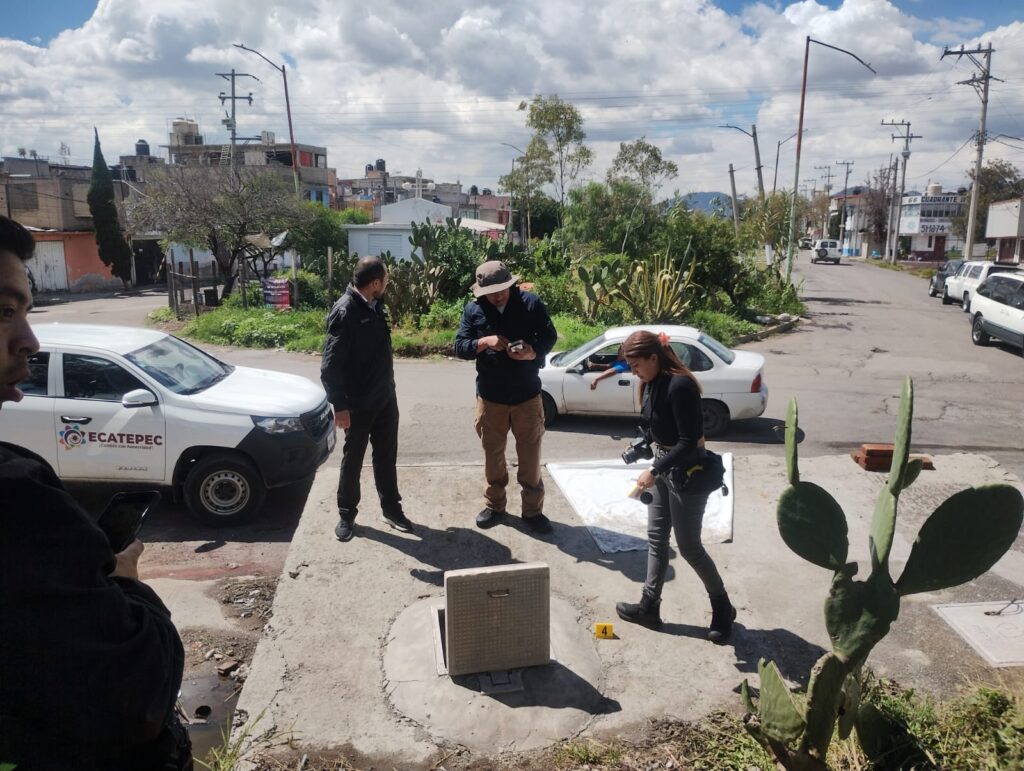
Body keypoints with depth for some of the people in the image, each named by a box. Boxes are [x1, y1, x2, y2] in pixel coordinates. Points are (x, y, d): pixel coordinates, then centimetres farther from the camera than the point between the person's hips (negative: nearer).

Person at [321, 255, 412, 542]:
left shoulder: (375, 304, 2)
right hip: (359, 403, -7)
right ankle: (346, 514, 27)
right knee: (353, 459, 10)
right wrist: (340, 406, -21)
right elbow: (330, 365, -21)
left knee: (386, 456, 16)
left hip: (385, 397, 7)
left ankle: (391, 508, 31)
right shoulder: (344, 312, -22)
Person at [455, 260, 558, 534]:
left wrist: (534, 352, -24)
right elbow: (459, 346, -5)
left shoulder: (531, 303, -6)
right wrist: (485, 342, -24)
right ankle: (494, 505, 32)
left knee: (530, 455, 7)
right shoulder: (473, 309, -2)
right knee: (493, 454, 14)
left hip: (527, 395, -1)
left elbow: (550, 336, -3)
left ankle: (533, 510, 21)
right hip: (490, 397, 1)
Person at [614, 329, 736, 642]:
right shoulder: (652, 383, 1)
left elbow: (689, 442, -26)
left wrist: (654, 471, -25)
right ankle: (649, 607, 26)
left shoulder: (680, 386, -26)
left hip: (688, 472, -9)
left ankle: (722, 607, 25)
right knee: (656, 538, 14)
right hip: (664, 465, 9)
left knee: (689, 546, 5)